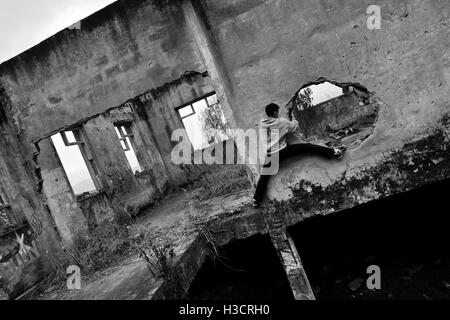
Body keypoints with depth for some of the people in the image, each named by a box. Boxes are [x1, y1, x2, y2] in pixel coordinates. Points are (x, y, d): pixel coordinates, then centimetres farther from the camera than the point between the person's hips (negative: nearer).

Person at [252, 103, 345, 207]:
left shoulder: (260, 126, 2)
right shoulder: (281, 121, -3)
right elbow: (295, 127, 12)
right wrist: (295, 122, 33)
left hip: (269, 156, 3)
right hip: (282, 151, -3)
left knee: (264, 176, 10)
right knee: (307, 147, 2)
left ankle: (256, 200, 9)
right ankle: (333, 152, -1)